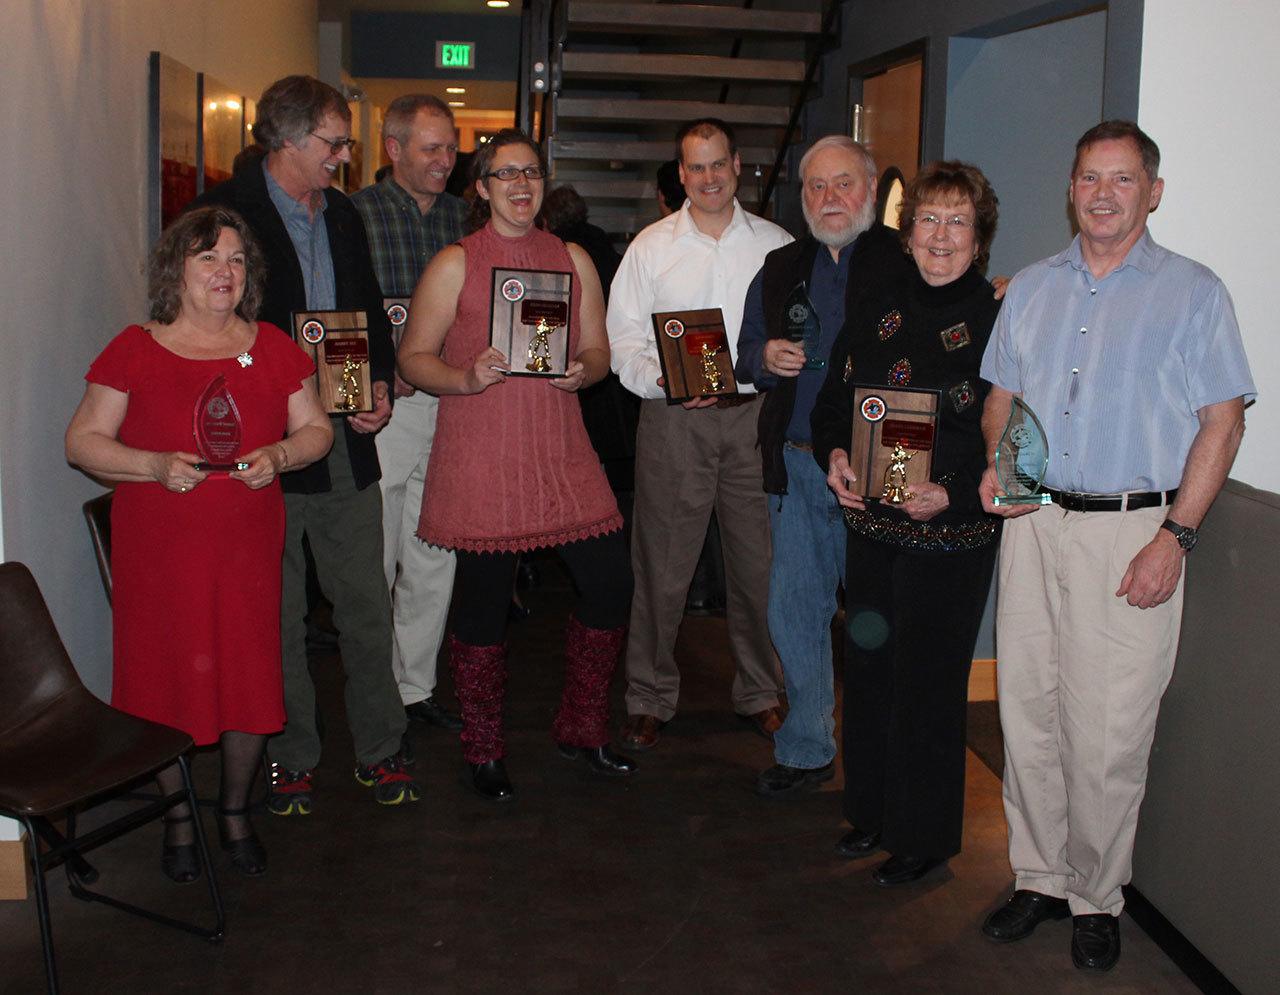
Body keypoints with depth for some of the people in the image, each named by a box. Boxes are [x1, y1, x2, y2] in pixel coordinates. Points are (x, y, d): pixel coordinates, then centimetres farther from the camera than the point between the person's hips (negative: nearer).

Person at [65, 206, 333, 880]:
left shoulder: (273, 349, 6)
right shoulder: (135, 351, -2)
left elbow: (317, 429, 10)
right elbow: (82, 441, -2)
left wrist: (280, 455, -11)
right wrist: (156, 465, -18)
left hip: (249, 545, 2)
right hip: (158, 549, -2)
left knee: (249, 679, 5)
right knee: (168, 679, 6)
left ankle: (236, 811, 29)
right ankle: (178, 817, 28)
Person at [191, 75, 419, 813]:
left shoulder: (343, 214, 14)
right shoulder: (222, 214, -7)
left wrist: (381, 385, 4)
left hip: (348, 442, 5)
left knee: (368, 606, 9)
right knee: (276, 615, 7)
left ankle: (381, 749, 22)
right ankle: (290, 757, 22)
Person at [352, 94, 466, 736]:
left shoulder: (461, 216, 12)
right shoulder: (357, 214, -3)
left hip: (449, 407, 5)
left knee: (436, 561, 10)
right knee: (373, 565, 2)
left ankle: (416, 687, 23)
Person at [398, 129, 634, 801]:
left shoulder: (572, 260, 13)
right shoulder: (455, 264, 1)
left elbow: (598, 349, 15)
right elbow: (412, 358, 0)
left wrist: (582, 370, -7)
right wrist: (468, 378, -18)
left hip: (561, 453, 4)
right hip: (480, 460, -4)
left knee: (610, 583, 0)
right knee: (483, 600, 2)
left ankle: (581, 729, 22)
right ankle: (484, 753, 21)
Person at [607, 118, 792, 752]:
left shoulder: (775, 244, 10)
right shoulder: (651, 246, 8)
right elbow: (622, 337, 4)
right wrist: (663, 383, -13)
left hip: (755, 414, 1)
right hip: (673, 419, -1)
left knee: (760, 562, 5)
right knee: (661, 566, 1)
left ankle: (760, 693, 22)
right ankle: (649, 699, 15)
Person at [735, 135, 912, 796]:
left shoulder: (904, 265, -4)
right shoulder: (781, 269, 14)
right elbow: (746, 355, 20)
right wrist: (764, 357, -3)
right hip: (795, 468, 5)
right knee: (794, 612, 10)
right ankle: (805, 750, 26)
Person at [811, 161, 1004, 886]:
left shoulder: (1001, 321, -9)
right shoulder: (879, 310, 8)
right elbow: (833, 401, 15)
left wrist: (950, 495, -21)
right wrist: (836, 457, -4)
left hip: (952, 535, -5)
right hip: (872, 524, 5)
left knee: (930, 682, 4)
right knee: (870, 670, 15)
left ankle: (924, 838, 22)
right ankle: (873, 813, 34)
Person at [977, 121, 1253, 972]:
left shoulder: (1192, 292, 0)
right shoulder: (1032, 288, 14)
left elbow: (1222, 422, -4)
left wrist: (1175, 537, -13)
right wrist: (996, 464, -1)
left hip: (1132, 532, -4)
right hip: (1034, 522, 4)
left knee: (1108, 734, -2)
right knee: (1029, 715, 8)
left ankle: (1096, 899, 15)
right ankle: (1040, 877, 23)